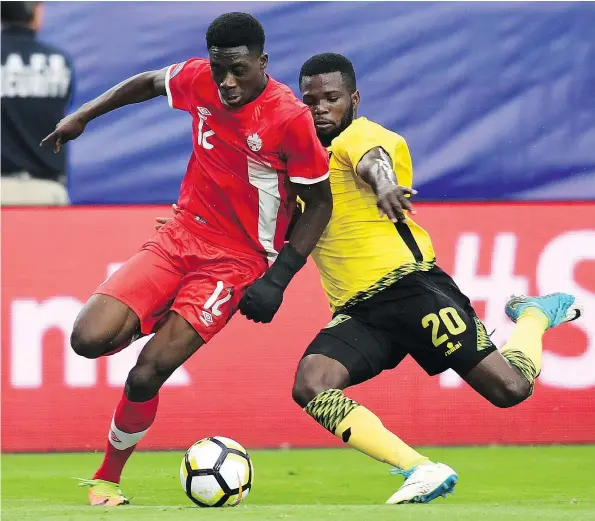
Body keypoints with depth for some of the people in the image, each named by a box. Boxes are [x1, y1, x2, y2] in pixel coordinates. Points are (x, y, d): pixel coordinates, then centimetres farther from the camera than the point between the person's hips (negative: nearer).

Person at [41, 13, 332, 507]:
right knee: (89, 339, -14)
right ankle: (157, 325, 20)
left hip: (236, 262, -5)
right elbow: (148, 83, 18)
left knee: (147, 374, -17)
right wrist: (83, 115, 16)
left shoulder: (290, 118, -20)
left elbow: (320, 201, -9)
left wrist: (278, 278, -15)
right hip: (179, 237, 5)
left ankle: (108, 479, 7)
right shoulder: (199, 80, -6)